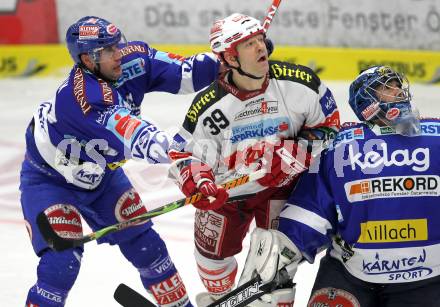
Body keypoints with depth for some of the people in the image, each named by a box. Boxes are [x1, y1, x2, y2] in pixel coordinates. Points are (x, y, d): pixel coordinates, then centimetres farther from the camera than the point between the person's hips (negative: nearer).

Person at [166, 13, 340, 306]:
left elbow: (327, 125, -8)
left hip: (279, 184, -1)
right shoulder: (208, 106, -21)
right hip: (225, 189, 1)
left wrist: (293, 155, -21)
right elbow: (182, 152, -11)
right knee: (213, 250, 15)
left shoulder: (300, 82, -22)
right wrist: (197, 183, -31)